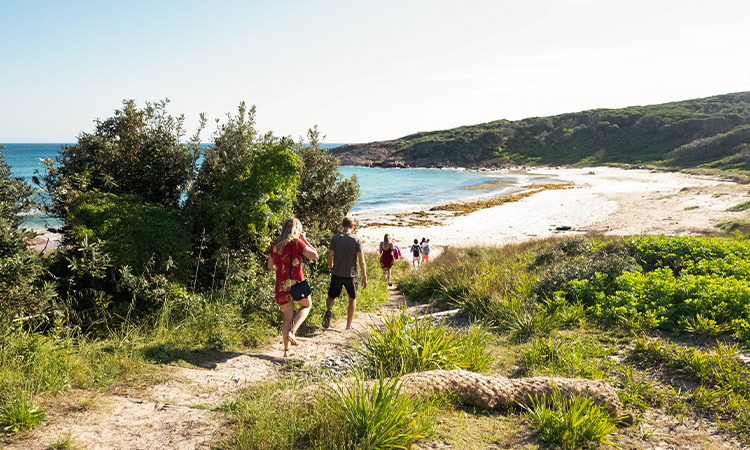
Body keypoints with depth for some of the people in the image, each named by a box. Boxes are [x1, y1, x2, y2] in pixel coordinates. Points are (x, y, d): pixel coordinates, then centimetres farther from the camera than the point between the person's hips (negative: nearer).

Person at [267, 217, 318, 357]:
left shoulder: (275, 244, 7)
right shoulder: (296, 242, -10)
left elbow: (270, 266, 15)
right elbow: (315, 255, -3)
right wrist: (304, 239, 4)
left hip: (281, 285, 5)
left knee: (287, 317, 16)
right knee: (306, 305, 23)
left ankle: (287, 349, 17)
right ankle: (292, 331, 2)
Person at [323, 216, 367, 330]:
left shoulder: (335, 238, -3)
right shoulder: (356, 240, -7)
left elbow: (329, 257, -1)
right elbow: (361, 260, -8)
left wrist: (331, 268, 18)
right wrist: (364, 277, 0)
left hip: (337, 274, 1)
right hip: (351, 275, -1)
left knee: (331, 296, 16)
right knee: (352, 299, 17)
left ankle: (329, 309, -17)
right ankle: (349, 325, 18)